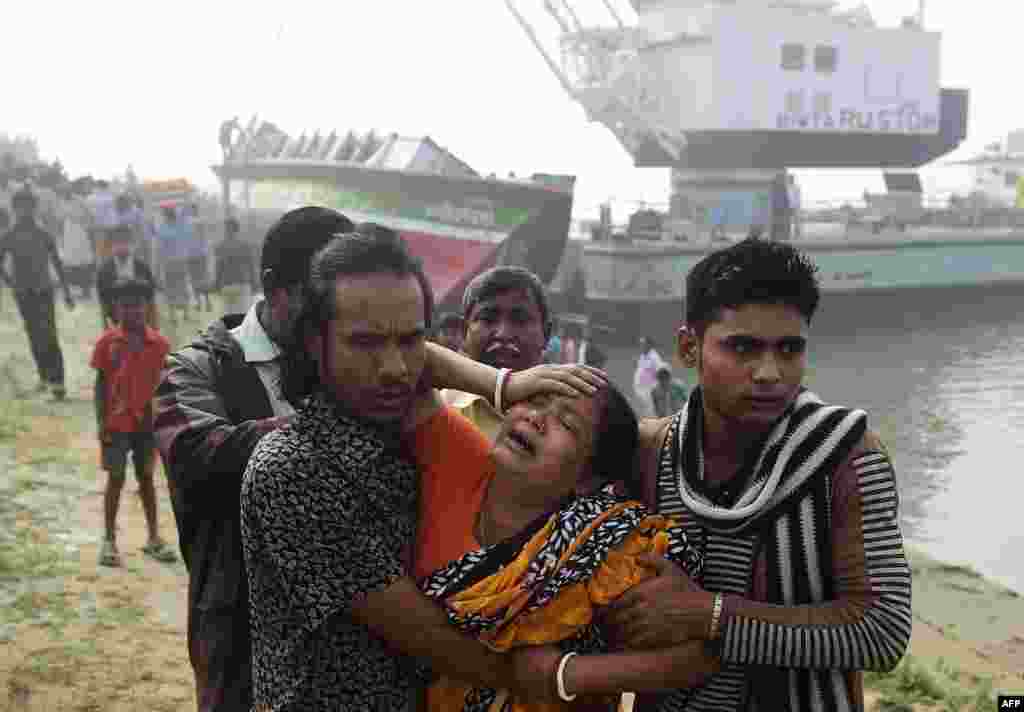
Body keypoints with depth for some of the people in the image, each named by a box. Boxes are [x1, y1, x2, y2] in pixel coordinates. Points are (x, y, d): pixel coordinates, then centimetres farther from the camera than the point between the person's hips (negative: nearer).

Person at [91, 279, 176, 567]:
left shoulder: (159, 343, -2)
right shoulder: (108, 341, -6)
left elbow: (162, 383, 4)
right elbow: (101, 382, -3)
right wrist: (101, 422, -7)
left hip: (147, 422, 2)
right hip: (116, 423, -2)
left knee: (146, 478, 12)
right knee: (116, 478, 4)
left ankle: (153, 538, 22)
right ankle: (109, 540, 15)